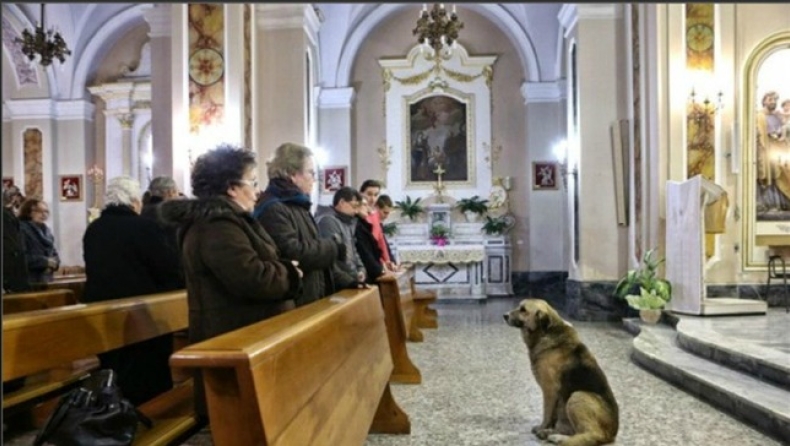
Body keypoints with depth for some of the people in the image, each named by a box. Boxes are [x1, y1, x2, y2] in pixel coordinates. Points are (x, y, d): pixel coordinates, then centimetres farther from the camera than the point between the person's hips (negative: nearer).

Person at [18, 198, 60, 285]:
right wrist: (45, 261, -18)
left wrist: (54, 262, -4)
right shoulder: (22, 229, -10)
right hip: (28, 280, -8)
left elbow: (54, 252, 19)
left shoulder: (46, 230, 16)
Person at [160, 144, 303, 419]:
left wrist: (284, 271, 1)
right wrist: (289, 274, -11)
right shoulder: (216, 225, -20)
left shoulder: (221, 219, 15)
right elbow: (253, 279, -28)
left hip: (243, 338, 11)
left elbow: (254, 267, 19)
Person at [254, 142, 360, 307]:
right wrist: (334, 248, -14)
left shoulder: (297, 205, 17)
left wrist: (343, 282, 10)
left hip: (313, 299, 10)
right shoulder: (272, 209, -15)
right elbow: (291, 253, -26)